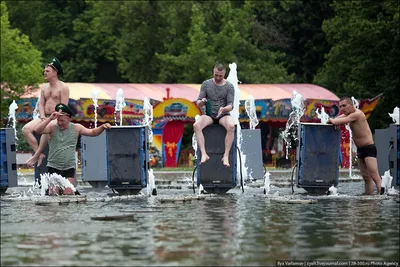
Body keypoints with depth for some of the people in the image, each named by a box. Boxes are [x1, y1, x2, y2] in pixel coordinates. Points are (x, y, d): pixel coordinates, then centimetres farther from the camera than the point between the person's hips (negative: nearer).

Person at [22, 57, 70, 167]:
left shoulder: (63, 87, -4)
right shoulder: (44, 87, 18)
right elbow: (41, 104, 14)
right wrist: (43, 118, -5)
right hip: (45, 117, 7)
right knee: (26, 129, -18)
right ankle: (39, 154, -18)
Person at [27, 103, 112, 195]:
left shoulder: (76, 128, 1)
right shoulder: (52, 127, -5)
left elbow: (93, 132, 7)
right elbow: (37, 130, -19)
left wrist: (103, 127, -13)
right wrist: (50, 118, -26)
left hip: (69, 167, 1)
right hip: (53, 167, -1)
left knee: (68, 193, -5)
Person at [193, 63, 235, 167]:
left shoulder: (229, 86, 1)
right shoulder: (206, 84, 6)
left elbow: (231, 105, -6)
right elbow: (198, 104, 4)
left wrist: (224, 109, -30)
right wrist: (201, 102, -22)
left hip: (223, 115, -1)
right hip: (209, 114, 1)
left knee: (231, 126, -37)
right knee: (196, 125, -32)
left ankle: (226, 156, -35)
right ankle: (204, 154, -37)